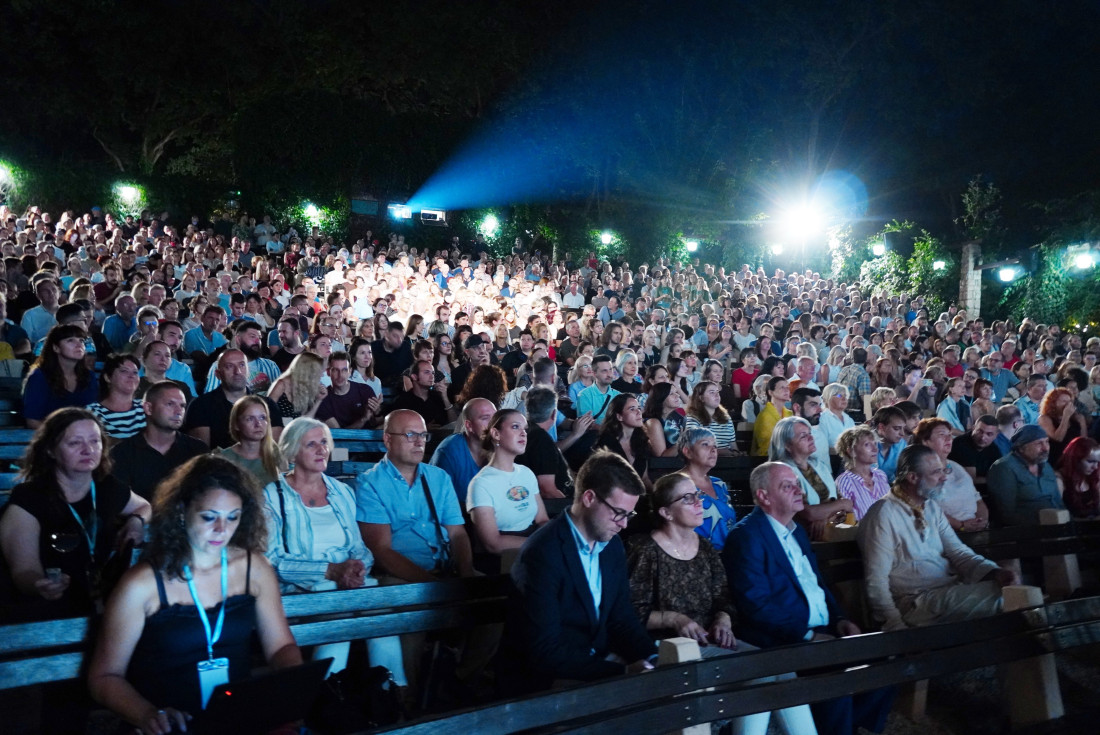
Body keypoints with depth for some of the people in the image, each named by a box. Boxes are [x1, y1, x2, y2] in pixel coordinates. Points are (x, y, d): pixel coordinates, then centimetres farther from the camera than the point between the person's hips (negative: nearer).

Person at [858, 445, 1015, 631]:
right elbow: (876, 581, -15)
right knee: (998, 593, -24)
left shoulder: (932, 507, 14)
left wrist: (994, 572, -9)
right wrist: (896, 627, -23)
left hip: (953, 588, 8)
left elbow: (957, 551, 11)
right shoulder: (885, 514, -13)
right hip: (917, 601, -8)